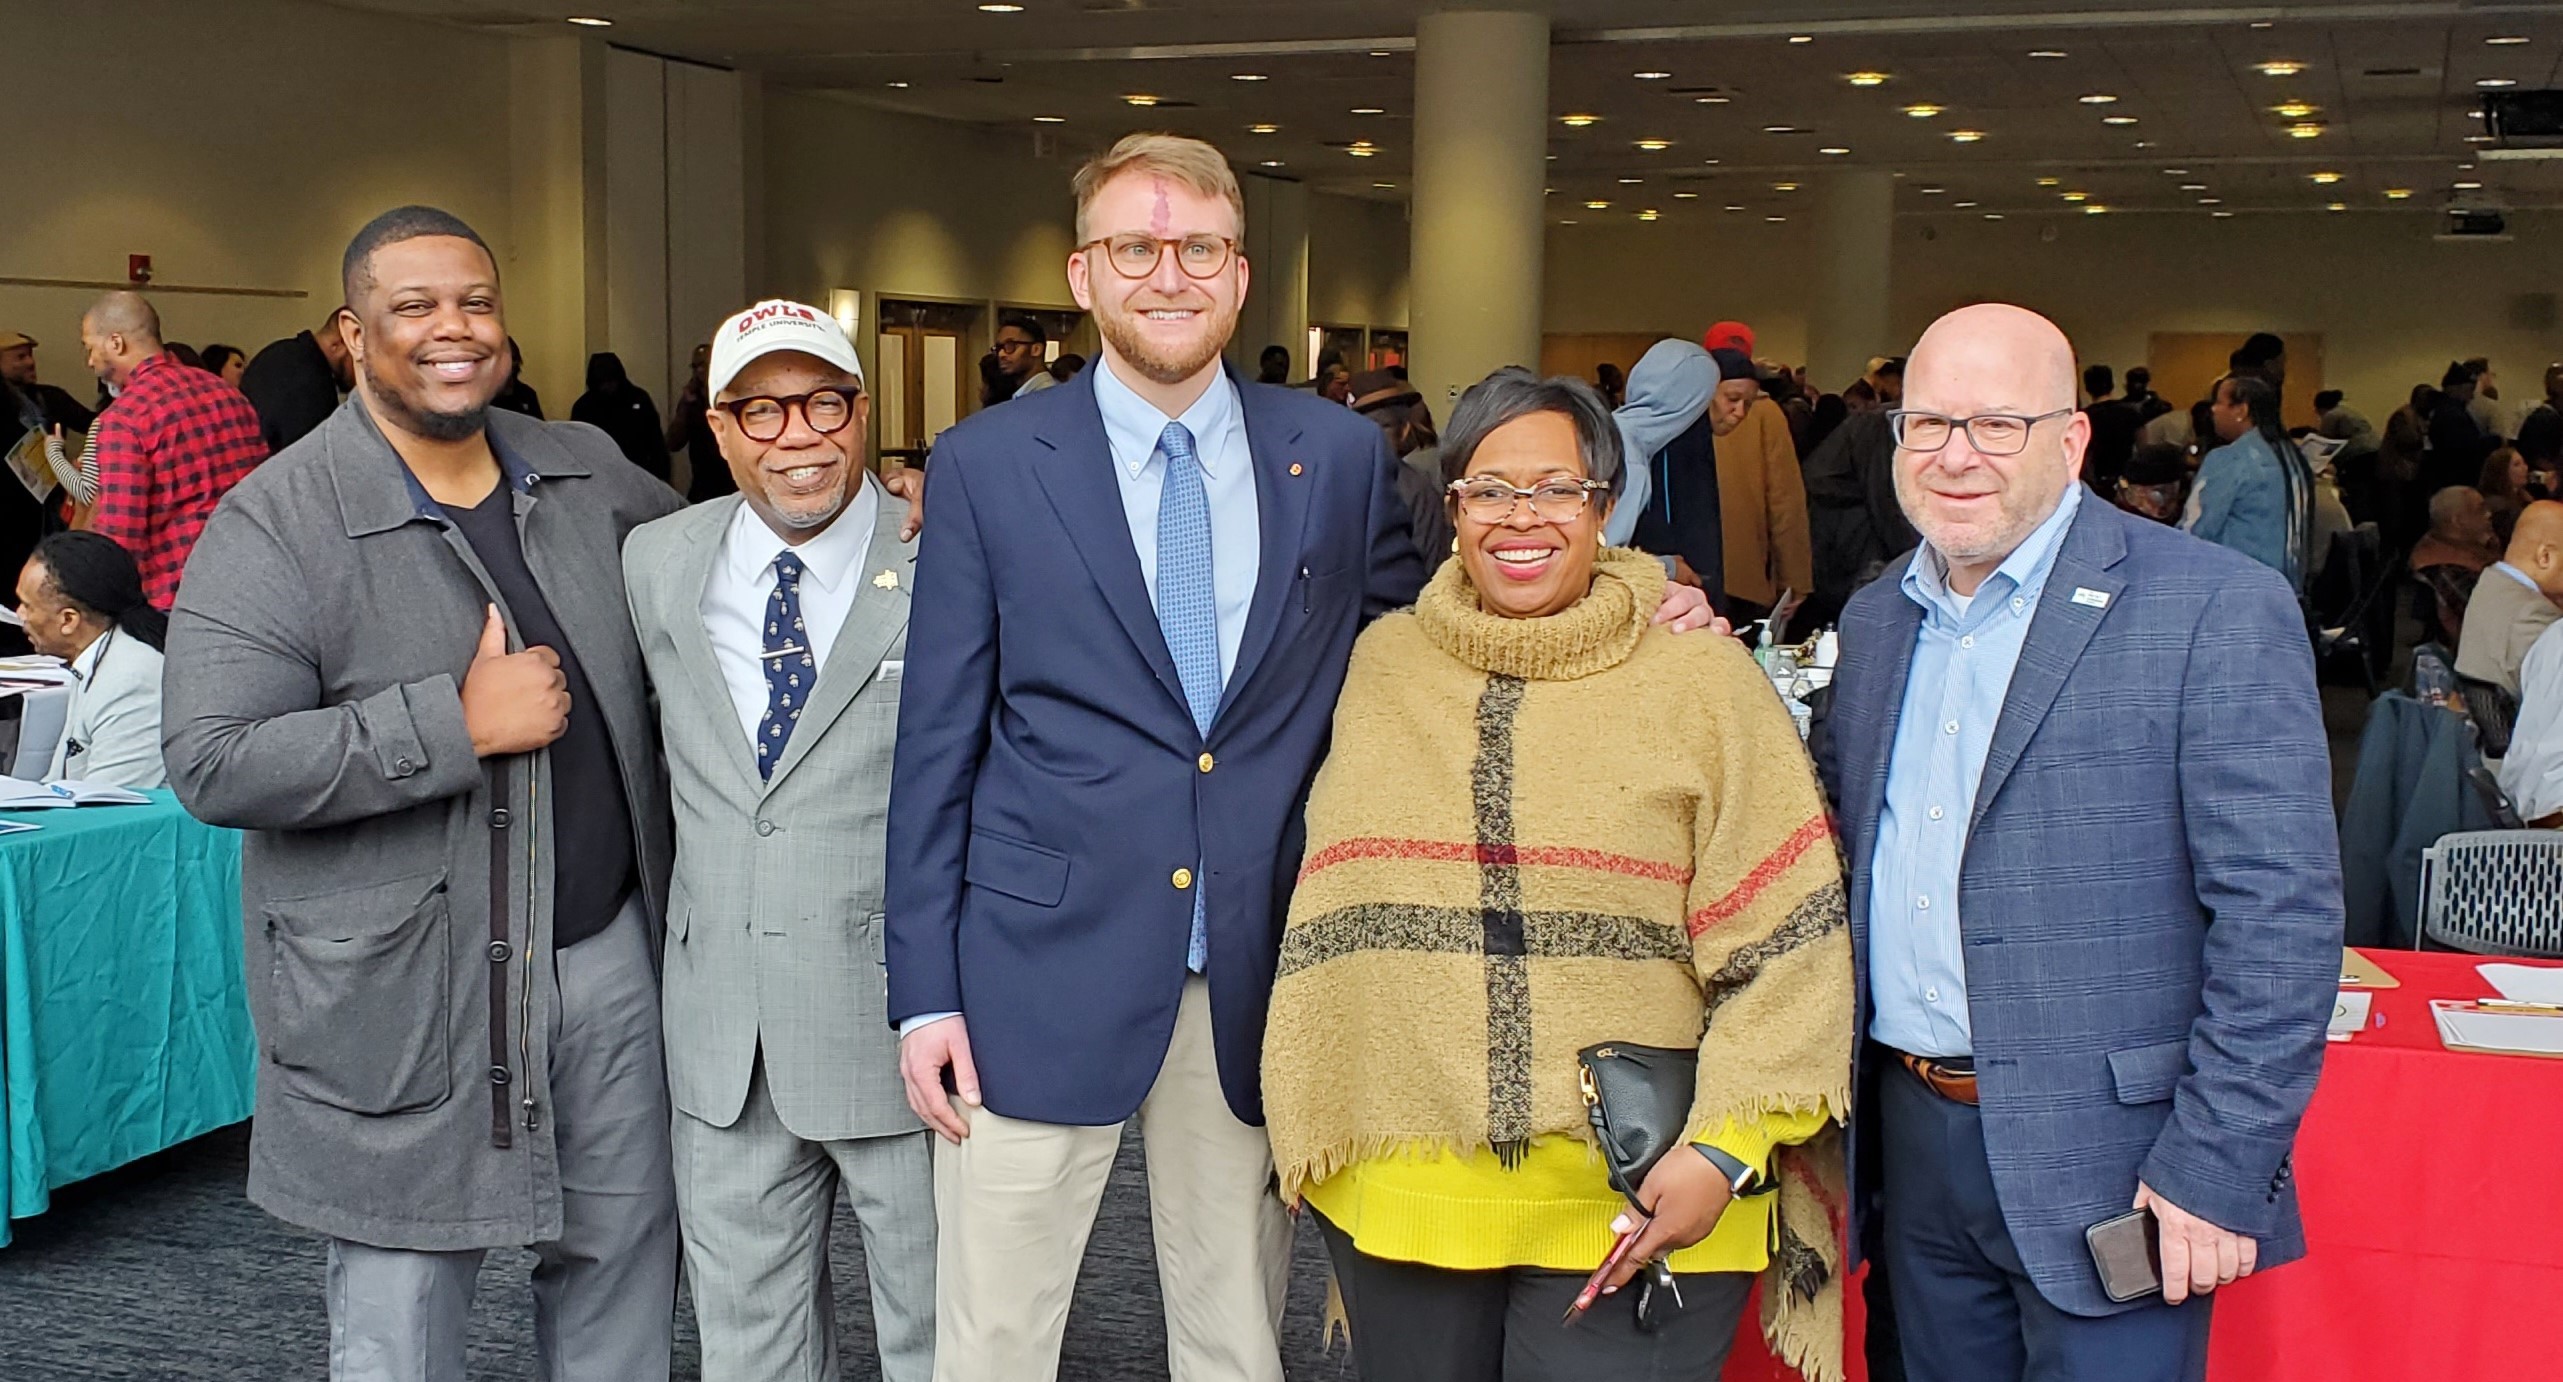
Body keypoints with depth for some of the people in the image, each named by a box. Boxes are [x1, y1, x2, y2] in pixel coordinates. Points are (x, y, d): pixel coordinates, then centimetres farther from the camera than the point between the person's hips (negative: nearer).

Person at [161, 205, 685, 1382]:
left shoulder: (585, 473, 7)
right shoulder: (275, 522, -10)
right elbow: (212, 762, -18)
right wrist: (457, 723, -21)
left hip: (611, 953, 5)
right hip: (405, 997, -4)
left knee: (624, 1262, 16)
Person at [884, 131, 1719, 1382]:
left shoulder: (1339, 456, 4)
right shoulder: (985, 465, -1)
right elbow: (937, 741, 0)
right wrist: (926, 991, -3)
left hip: (1253, 981, 2)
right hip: (1040, 976, -1)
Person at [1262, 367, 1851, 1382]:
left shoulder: (1700, 679, -3)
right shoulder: (1381, 662, 7)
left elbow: (1787, 949, -6)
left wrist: (1723, 1153, -13)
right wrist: (1307, 1128, 12)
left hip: (1635, 1210, -3)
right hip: (1399, 1195, 3)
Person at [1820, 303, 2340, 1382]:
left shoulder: (2217, 611, -10)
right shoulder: (1875, 620, 11)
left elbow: (2280, 914, -13)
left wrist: (2218, 1168, -17)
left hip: (2103, 1167, -6)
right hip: (1914, 1145, 6)